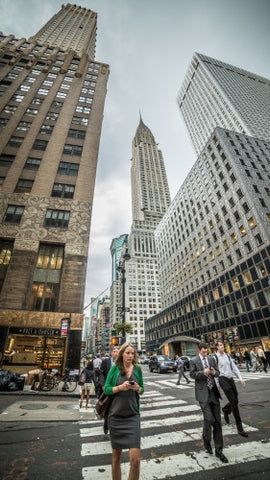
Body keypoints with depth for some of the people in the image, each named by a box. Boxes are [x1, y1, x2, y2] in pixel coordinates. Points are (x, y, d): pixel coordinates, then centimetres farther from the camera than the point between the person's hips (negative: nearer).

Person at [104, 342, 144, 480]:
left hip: (133, 416, 1)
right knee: (116, 456, 14)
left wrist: (138, 388, -14)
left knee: (135, 459, -7)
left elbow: (142, 390, 8)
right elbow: (106, 389, -6)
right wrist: (120, 387, -22)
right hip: (115, 416, -1)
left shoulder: (137, 369, -2)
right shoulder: (114, 368, -8)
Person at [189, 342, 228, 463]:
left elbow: (217, 372, 10)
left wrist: (214, 372, -13)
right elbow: (192, 374, -9)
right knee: (209, 419, -10)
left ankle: (219, 450, 23)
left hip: (213, 392, 4)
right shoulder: (193, 361, -7)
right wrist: (203, 372, -23)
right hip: (203, 393, -4)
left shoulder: (212, 359, 6)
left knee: (217, 421, 8)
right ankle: (206, 439, 22)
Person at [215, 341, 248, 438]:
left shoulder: (227, 356, 9)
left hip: (231, 379, 6)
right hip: (223, 380, -6)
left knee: (235, 401, 14)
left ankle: (225, 410, 45)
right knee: (234, 403, -6)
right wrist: (217, 384, -5)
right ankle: (240, 428, 7)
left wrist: (241, 378, -1)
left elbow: (234, 367, 9)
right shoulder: (215, 357, -10)